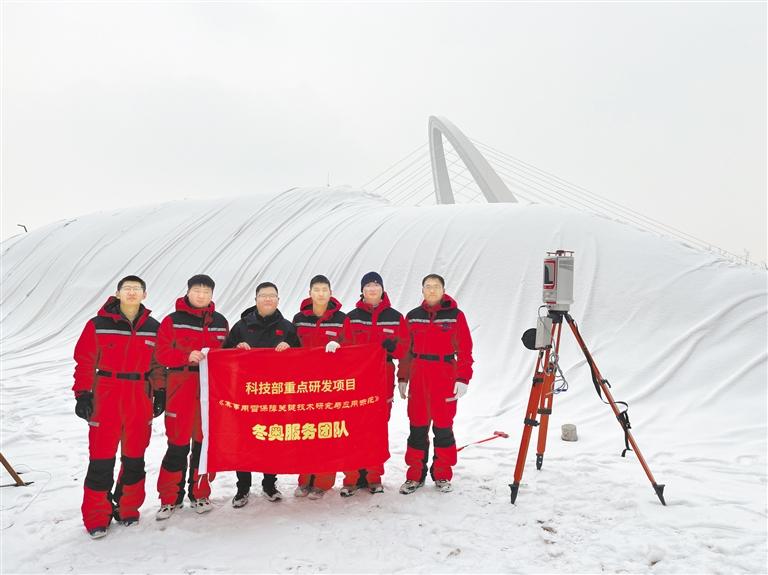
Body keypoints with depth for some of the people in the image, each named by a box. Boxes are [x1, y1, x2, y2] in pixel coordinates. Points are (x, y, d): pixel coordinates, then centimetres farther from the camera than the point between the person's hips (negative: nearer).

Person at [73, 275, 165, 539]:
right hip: (105, 398, -2)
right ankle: (96, 517, 14)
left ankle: (127, 508, 25)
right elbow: (85, 362, 0)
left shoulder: (153, 328, 7)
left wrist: (160, 393, 8)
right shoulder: (98, 325, -2)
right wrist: (82, 395, -5)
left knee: (135, 457, 10)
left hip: (140, 399, 3)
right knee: (101, 459, 1)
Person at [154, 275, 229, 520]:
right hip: (181, 389, -3)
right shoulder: (172, 321, 2)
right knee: (178, 444, -1)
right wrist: (187, 357, -19)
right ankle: (170, 498, 13)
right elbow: (162, 353, -4)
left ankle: (200, 494, 22)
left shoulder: (220, 322, 11)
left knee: (205, 442, 7)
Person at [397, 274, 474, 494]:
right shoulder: (412, 316, 8)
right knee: (417, 427, 6)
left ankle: (442, 475, 18)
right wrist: (402, 377, 8)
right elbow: (405, 350, 11)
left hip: (446, 378, -2)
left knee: (443, 427, 5)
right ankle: (415, 474, 16)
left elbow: (465, 350, -1)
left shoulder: (456, 315, 0)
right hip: (418, 378, 2)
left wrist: (463, 378, -7)